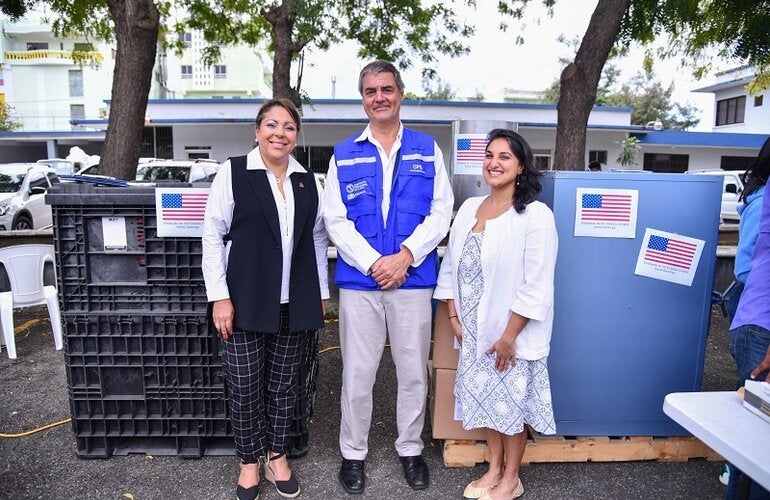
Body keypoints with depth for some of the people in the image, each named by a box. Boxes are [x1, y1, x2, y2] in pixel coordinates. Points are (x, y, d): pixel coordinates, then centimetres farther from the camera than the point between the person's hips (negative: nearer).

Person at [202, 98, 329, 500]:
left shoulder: (308, 180, 8)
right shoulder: (233, 172, -3)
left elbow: (317, 238, 12)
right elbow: (212, 236, -5)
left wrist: (320, 294, 11)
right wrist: (219, 297, -9)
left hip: (293, 303, 3)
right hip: (245, 301, -3)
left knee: (283, 383, 14)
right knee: (244, 387, 8)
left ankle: (276, 454, 34)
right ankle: (249, 460, 30)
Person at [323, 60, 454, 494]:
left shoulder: (427, 149, 8)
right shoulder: (344, 155, 7)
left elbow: (441, 212, 1)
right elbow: (335, 220, 0)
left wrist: (405, 256, -12)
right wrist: (373, 263, -12)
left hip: (413, 278, 1)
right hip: (359, 280, 0)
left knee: (414, 371, 11)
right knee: (357, 373, 8)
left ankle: (411, 449, 32)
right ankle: (353, 453, 27)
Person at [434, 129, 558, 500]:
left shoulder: (536, 215, -14)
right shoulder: (469, 208, 5)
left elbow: (537, 287, -16)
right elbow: (450, 267, 8)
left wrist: (509, 336, -16)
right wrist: (453, 317, 4)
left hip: (513, 334, -5)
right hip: (474, 331, 6)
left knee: (511, 404, 9)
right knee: (483, 398, 16)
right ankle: (494, 469, 38)